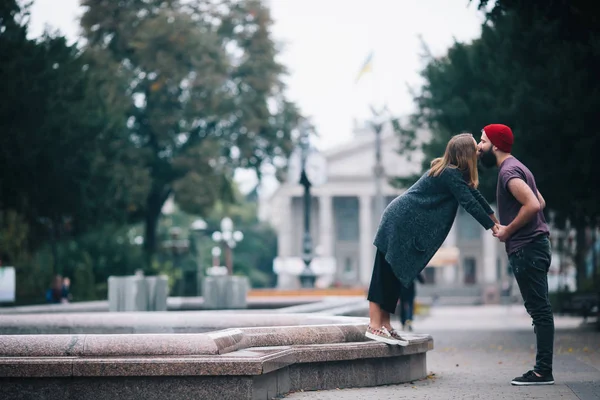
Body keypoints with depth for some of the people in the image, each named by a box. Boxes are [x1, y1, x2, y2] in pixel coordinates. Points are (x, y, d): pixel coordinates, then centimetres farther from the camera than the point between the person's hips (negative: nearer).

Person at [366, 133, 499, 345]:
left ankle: (384, 324, 7)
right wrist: (492, 227, -11)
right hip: (400, 222, -10)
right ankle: (374, 326, -11)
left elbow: (474, 194, 19)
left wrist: (495, 220, 23)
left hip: (406, 224, 10)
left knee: (394, 274, 7)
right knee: (384, 273, -9)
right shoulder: (451, 174, -16)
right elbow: (469, 202, -18)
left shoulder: (452, 171, 12)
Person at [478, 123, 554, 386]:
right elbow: (540, 202, 25)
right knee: (539, 309, 9)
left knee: (539, 309, -9)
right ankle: (543, 369, 12)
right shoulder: (514, 168, 19)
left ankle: (543, 371, -8)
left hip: (527, 248, -10)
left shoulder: (509, 171, -13)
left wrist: (508, 230, -13)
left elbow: (532, 205, -24)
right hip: (531, 246, 10)